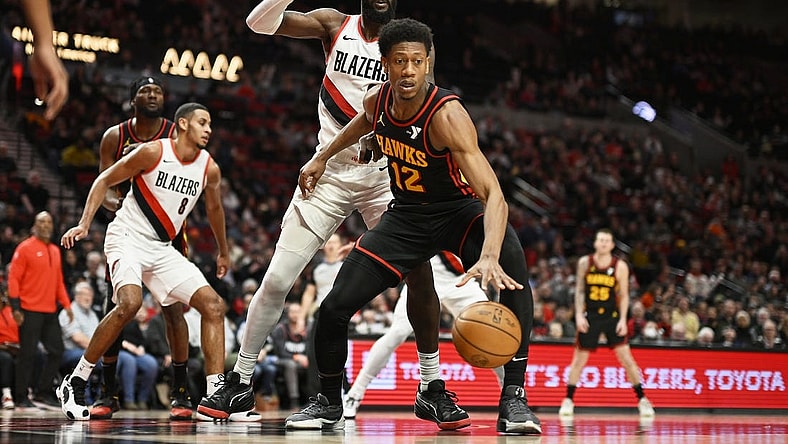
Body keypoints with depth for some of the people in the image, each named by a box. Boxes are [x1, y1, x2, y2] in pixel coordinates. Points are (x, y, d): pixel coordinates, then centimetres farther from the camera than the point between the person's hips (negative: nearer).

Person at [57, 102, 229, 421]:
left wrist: (223, 252, 32)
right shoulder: (153, 152, -13)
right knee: (130, 302, -31)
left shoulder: (209, 168, 2)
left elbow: (214, 209, 22)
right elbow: (104, 181, -5)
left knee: (213, 305, -5)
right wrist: (84, 224, -15)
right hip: (127, 237, -6)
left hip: (162, 249, 6)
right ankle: (74, 383, -18)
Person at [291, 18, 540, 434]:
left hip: (458, 211, -5)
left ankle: (514, 397, -30)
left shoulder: (446, 115, -31)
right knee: (334, 307, -6)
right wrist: (322, 156, 22)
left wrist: (489, 256, -57)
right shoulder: (377, 100, -12)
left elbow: (493, 194, -41)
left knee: (511, 261, -38)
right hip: (405, 215, 5)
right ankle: (329, 402, 22)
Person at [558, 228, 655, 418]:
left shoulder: (620, 266, -5)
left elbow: (624, 295, 0)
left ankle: (642, 400, 3)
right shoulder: (585, 263, -2)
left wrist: (623, 319, -9)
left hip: (612, 317, -1)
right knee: (579, 359, 3)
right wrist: (579, 315, -5)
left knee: (626, 357, -5)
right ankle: (568, 400, 13)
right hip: (590, 317, 1)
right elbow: (579, 290, 4)